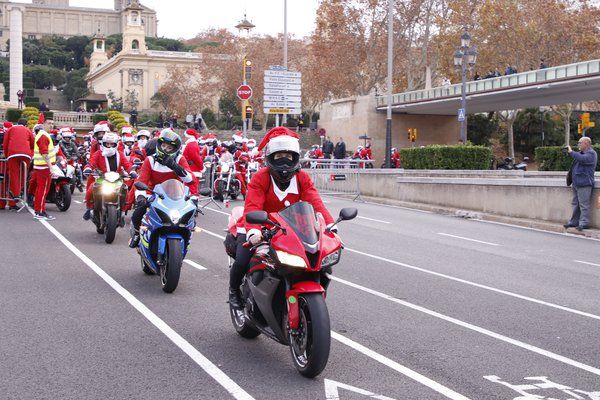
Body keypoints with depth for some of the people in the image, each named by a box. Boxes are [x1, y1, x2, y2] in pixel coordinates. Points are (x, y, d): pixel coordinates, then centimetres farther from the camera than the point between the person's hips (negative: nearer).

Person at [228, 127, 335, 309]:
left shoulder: (302, 178, -3)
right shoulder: (260, 178, -15)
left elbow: (315, 202, -16)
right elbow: (252, 207, -29)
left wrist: (329, 224, -35)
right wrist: (253, 231, -49)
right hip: (259, 229, -3)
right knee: (242, 261, -24)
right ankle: (234, 289, 11)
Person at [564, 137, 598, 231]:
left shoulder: (591, 153, -9)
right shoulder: (581, 153, 21)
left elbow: (582, 159, -26)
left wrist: (571, 152, -18)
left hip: (584, 184, -10)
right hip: (576, 183, 10)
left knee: (584, 204, -10)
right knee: (575, 204, 13)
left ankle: (584, 223, -9)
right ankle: (573, 222, 19)